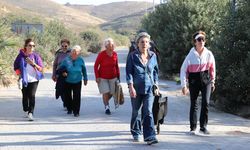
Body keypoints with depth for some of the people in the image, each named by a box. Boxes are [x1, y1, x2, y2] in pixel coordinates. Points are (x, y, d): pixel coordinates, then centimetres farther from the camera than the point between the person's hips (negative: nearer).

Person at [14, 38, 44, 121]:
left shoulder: (36, 56, -1)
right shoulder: (21, 55, 1)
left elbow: (41, 69, -2)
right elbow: (16, 67, 11)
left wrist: (33, 64, -17)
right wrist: (19, 74, -5)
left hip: (34, 80, -2)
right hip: (24, 80, 2)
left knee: (32, 96, -14)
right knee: (25, 96, 12)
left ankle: (30, 113, -18)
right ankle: (26, 111, 29)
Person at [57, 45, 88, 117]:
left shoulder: (80, 60, -6)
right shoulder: (66, 60, -10)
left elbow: (84, 70, 8)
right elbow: (60, 68, -1)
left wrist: (85, 79, 13)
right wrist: (63, 72, -22)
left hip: (77, 82, -1)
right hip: (67, 82, 1)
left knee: (76, 97, -7)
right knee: (67, 96, 9)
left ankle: (76, 111, 1)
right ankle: (69, 109, 31)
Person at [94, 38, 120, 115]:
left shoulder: (115, 54, -2)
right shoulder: (101, 54, -12)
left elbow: (117, 66, 8)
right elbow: (96, 66, -7)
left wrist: (118, 76, 7)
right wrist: (97, 77, -12)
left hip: (113, 77, 3)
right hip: (103, 77, -3)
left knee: (112, 93, 6)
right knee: (105, 93, -7)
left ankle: (105, 101, 37)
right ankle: (106, 107, 12)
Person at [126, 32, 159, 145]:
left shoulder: (153, 56, 6)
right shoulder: (132, 56, -3)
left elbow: (155, 71, 16)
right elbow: (129, 72, -6)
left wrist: (156, 84, 10)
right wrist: (131, 87, -14)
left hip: (149, 88, 1)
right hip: (136, 88, -1)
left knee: (148, 112, -10)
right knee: (135, 112, 12)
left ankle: (150, 137, -12)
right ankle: (136, 134, 30)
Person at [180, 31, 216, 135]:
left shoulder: (209, 54, -2)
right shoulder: (191, 55, -8)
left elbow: (212, 68, 10)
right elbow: (183, 70, -5)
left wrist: (212, 82, 14)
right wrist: (184, 85, -8)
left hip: (206, 80, 1)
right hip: (194, 80, -1)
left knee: (205, 103, -7)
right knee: (194, 104, 4)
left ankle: (203, 127, 4)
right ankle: (193, 128, 12)